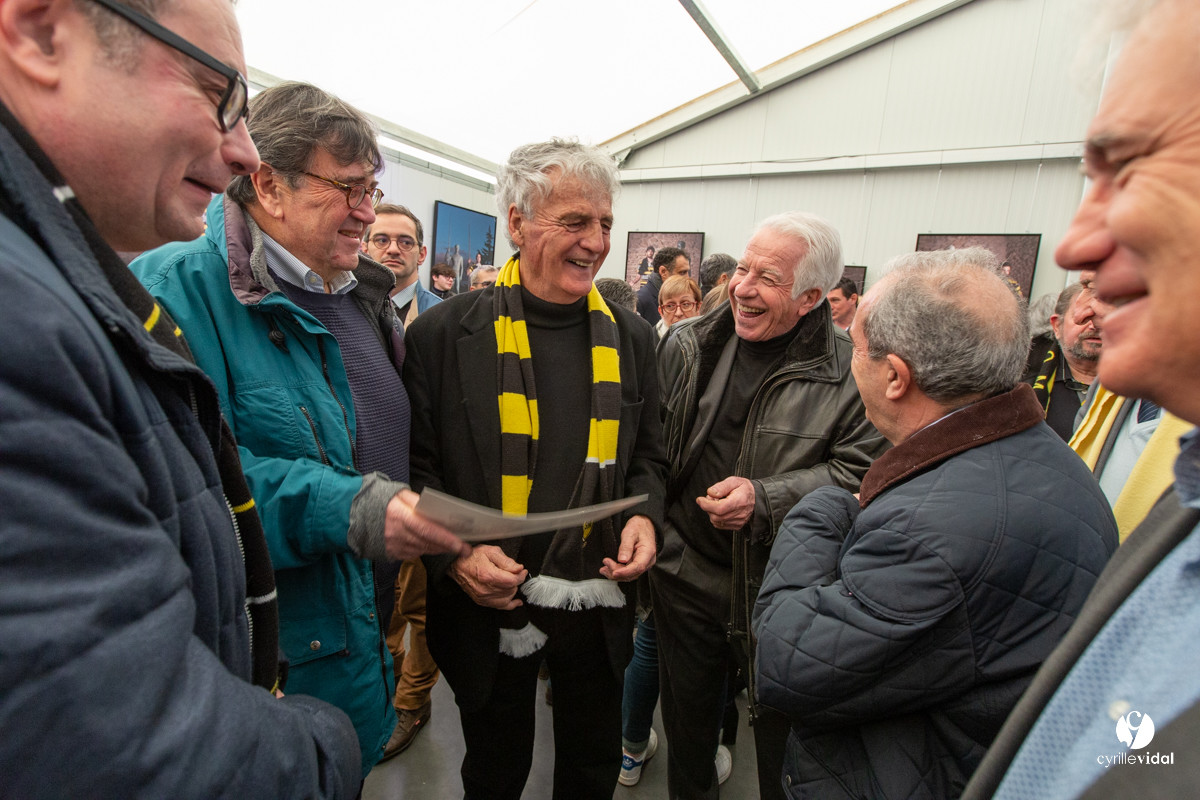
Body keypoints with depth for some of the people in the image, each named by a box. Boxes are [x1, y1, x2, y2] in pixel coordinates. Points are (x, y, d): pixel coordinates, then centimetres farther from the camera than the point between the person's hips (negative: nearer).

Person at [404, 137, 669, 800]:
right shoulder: (442, 334, -11)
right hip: (487, 603, -2)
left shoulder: (631, 336, 0)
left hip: (598, 599, 3)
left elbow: (646, 454, 8)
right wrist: (452, 552, -18)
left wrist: (644, 514, -10)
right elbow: (415, 466, -6)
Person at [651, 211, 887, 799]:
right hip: (687, 573, 4)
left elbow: (860, 473, -14)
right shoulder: (687, 345, -3)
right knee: (686, 716, 25)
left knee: (783, 735, 19)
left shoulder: (849, 374, -14)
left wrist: (766, 498, -25)